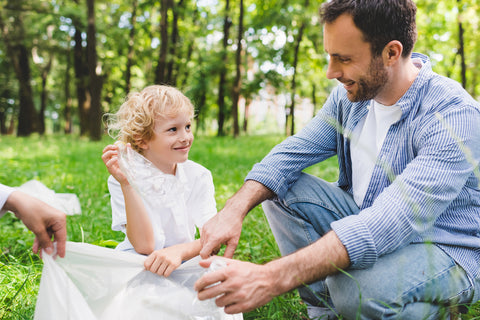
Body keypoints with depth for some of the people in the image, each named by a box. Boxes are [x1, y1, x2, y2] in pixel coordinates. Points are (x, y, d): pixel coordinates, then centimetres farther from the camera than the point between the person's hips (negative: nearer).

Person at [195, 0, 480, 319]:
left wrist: (273, 277, -47)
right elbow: (292, 153, -4)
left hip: (446, 250, -6)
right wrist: (235, 209, -25)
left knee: (358, 285, -36)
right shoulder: (350, 93, -4)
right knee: (279, 188, -8)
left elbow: (395, 220, -39)